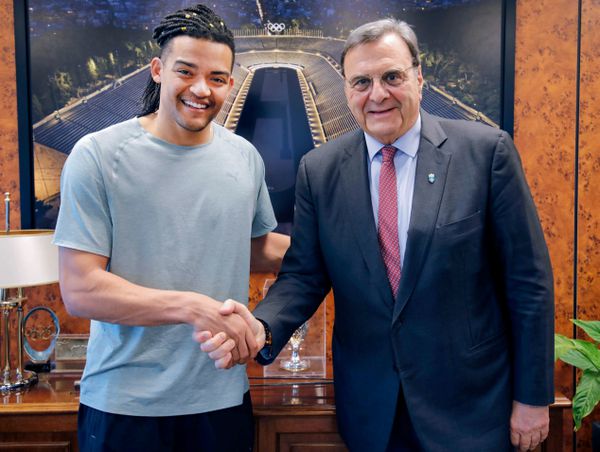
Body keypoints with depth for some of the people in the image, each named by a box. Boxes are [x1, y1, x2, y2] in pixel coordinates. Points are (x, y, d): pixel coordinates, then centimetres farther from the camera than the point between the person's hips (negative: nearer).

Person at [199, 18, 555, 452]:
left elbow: (528, 278, -7)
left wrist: (532, 395, -4)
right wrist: (261, 327, -22)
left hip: (470, 403, -1)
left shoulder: (485, 150, -10)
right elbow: (304, 276, -1)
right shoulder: (318, 169, -3)